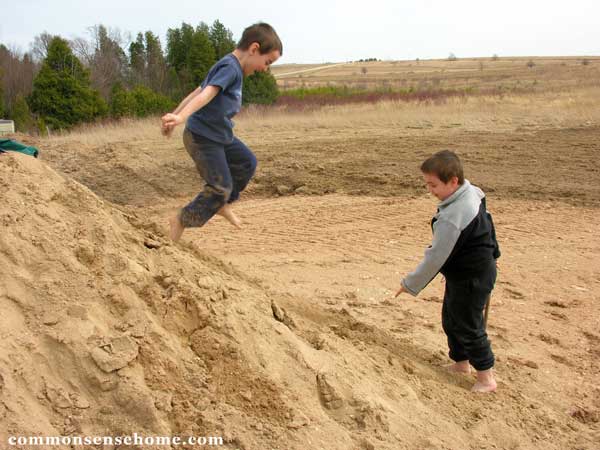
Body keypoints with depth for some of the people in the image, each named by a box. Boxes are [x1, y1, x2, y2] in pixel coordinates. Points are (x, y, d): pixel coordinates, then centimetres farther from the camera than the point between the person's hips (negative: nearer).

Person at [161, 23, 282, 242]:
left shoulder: (229, 68, 12)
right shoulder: (230, 67, -19)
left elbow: (196, 92, 16)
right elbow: (206, 94, -35)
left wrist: (175, 115, 20)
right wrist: (181, 118, -47)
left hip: (221, 135, 10)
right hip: (202, 138, -10)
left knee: (247, 163, 17)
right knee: (221, 187, -4)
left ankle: (222, 203, 31)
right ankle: (181, 220, 10)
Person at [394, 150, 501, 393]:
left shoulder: (452, 217, -32)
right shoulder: (472, 193, -2)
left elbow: (436, 257, -26)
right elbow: (487, 225, 14)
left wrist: (411, 284, -14)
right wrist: (492, 253, 28)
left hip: (471, 280, -10)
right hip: (480, 268, 10)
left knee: (468, 326, 5)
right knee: (451, 320, 21)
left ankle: (486, 377, 20)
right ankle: (460, 363, 39)